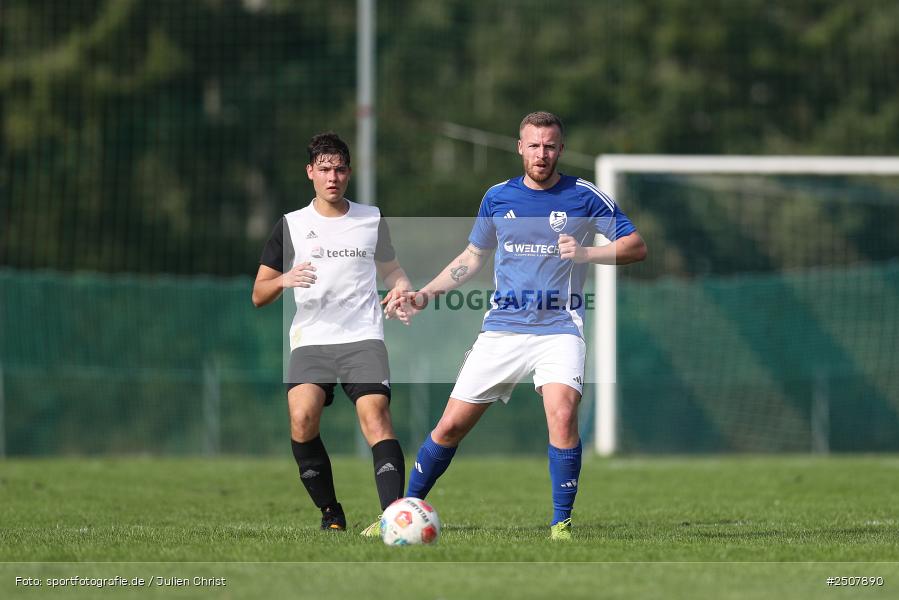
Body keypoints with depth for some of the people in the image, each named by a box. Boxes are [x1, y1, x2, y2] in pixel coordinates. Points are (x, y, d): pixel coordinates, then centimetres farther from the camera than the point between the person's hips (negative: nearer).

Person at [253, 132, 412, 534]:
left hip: (363, 337, 0)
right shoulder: (291, 225, 11)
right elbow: (258, 295, 10)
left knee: (375, 416, -21)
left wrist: (402, 289, 2)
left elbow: (391, 269, 27)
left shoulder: (372, 219, 13)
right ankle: (330, 514, -7)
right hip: (311, 340, 0)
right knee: (302, 417, -23)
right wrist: (284, 280, -13)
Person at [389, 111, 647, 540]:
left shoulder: (584, 197, -1)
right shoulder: (498, 197, 8)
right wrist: (424, 295, 12)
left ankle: (561, 523, -15)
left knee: (562, 412, -27)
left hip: (559, 327, -3)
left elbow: (636, 246, -2)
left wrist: (585, 253, -18)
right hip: (502, 326, 3)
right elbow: (473, 256, 21)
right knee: (451, 425, 2)